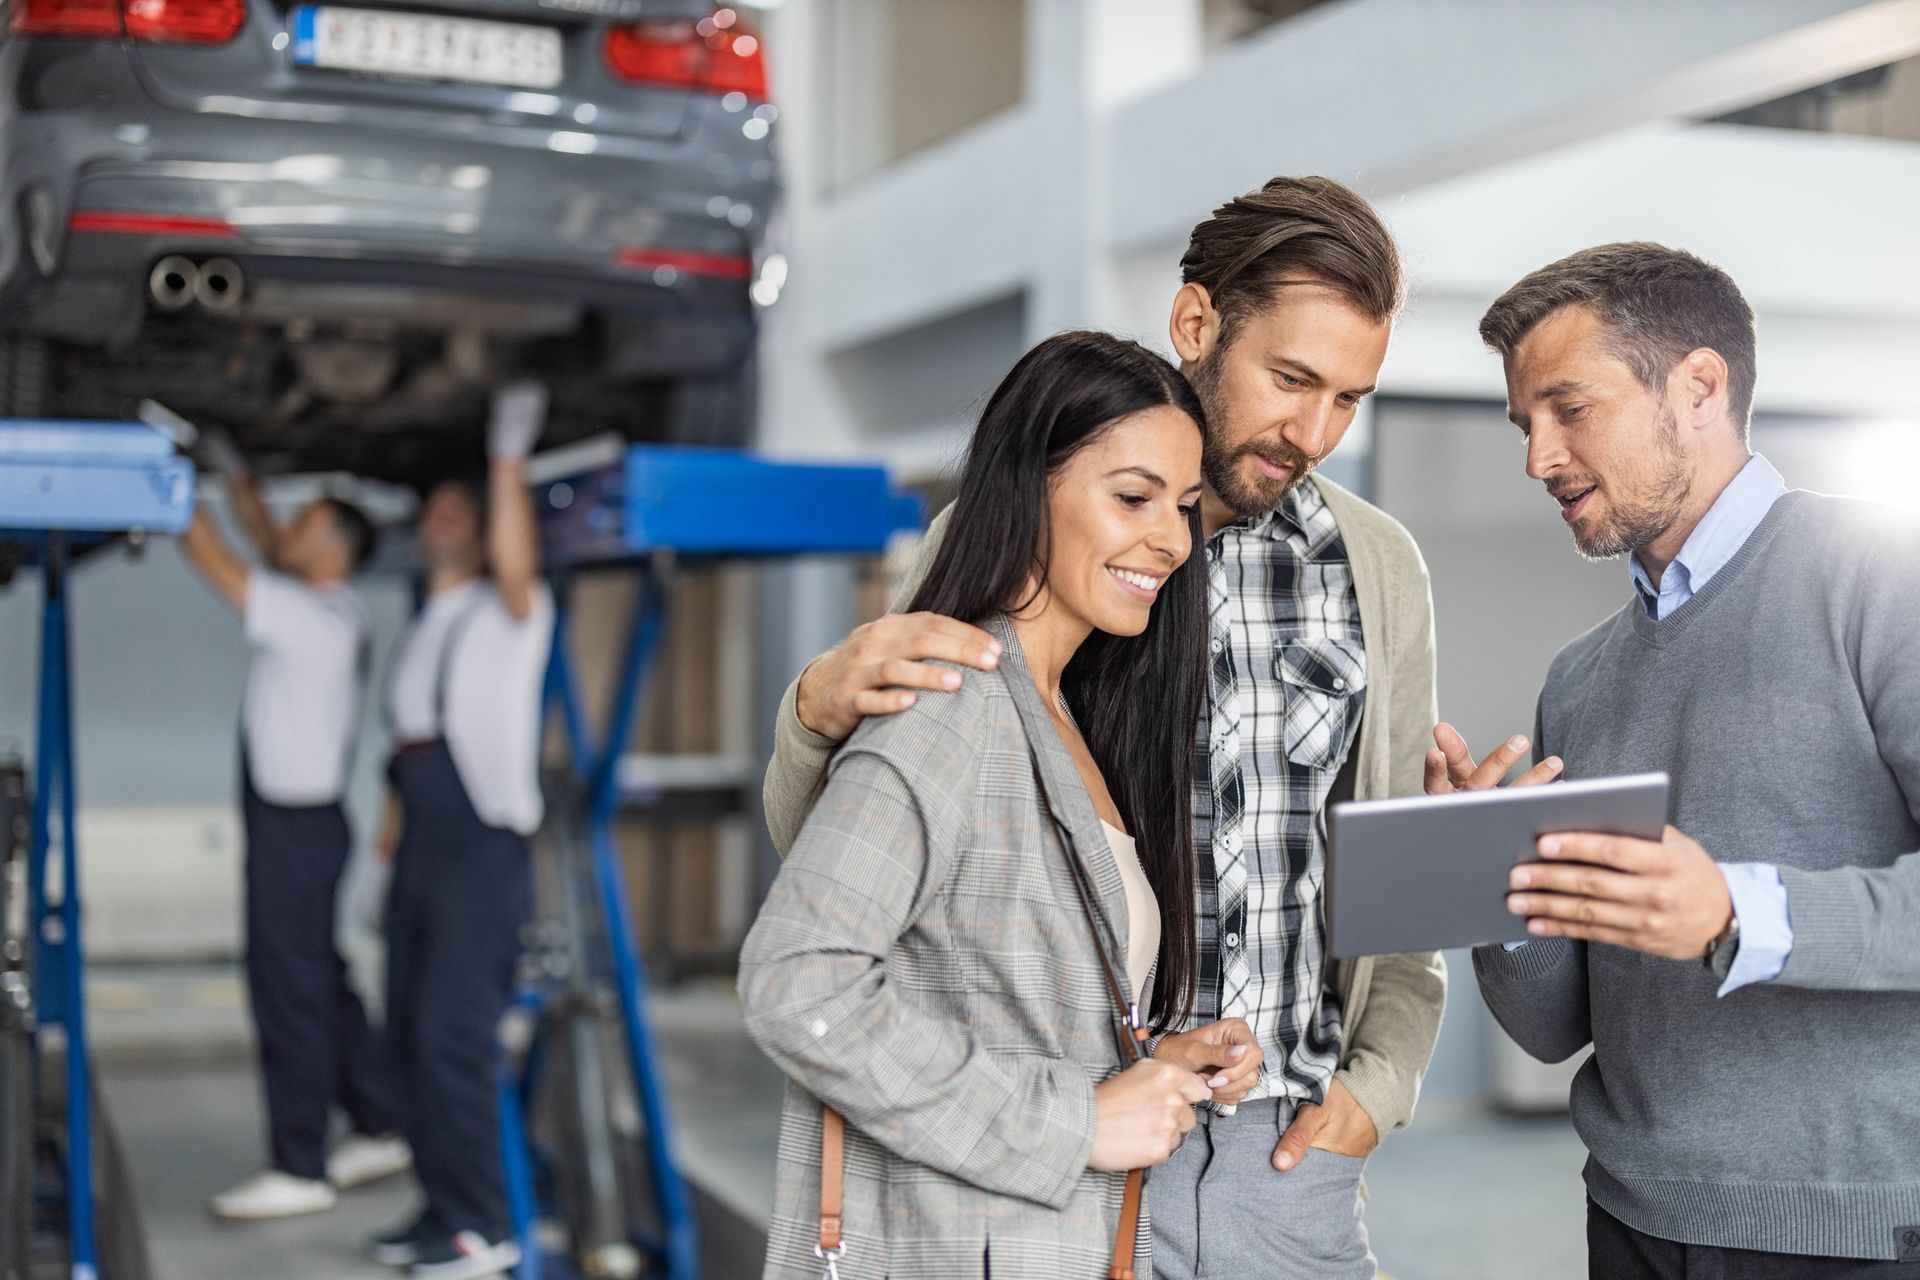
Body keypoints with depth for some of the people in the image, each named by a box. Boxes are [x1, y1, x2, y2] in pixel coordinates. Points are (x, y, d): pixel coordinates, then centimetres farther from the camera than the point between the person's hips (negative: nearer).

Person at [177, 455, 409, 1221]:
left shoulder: (318, 618, -18)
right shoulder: (327, 606, 8)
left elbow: (218, 566, -17)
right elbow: (263, 542, 22)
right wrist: (233, 475, 14)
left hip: (298, 827, -10)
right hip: (287, 820, 10)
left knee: (289, 991, -4)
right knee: (319, 984, 17)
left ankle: (299, 1169, 3)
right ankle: (380, 1129, 26)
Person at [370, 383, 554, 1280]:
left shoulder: (506, 613, 0)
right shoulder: (418, 635, 22)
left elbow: (515, 564, -24)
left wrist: (509, 459, -26)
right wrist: (391, 834, 20)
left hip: (484, 843, -8)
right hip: (420, 844, 8)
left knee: (452, 1030, -12)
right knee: (410, 1028, 9)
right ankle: (441, 1205, 18)